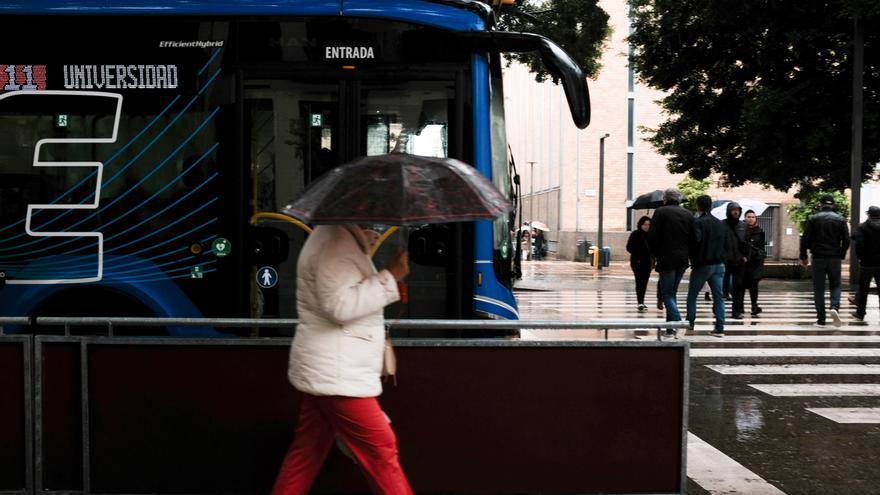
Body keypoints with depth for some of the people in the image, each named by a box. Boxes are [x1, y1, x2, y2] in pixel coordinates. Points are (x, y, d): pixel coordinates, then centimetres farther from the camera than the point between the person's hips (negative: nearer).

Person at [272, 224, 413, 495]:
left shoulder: (342, 238, 17)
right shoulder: (337, 241, -18)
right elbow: (339, 304, -27)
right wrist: (390, 277, -22)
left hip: (322, 372, 11)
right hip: (336, 377, -11)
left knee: (307, 450, 15)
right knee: (380, 450, -2)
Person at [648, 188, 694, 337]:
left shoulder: (661, 212, -5)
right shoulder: (688, 214, 10)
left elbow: (652, 236, -10)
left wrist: (655, 254, 3)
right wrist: (686, 253, 17)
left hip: (666, 259, -5)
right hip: (682, 260, 5)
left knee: (667, 294, -2)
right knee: (672, 292, 15)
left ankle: (677, 323, -20)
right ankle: (670, 327, 15)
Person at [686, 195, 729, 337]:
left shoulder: (698, 222, -11)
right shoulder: (721, 224, 10)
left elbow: (696, 241, -22)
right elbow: (728, 245, 11)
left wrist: (693, 259, -8)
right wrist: (721, 257, 16)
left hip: (702, 265, -5)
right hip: (719, 265, 5)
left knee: (692, 295, 8)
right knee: (718, 297, 5)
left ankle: (690, 324, 10)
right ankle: (720, 328, 0)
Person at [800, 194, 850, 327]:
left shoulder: (813, 219, -1)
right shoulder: (840, 220, 2)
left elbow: (805, 240, -5)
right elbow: (846, 241, 0)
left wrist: (803, 257, 4)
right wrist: (841, 255, 14)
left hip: (818, 258, -1)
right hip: (835, 259, 1)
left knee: (819, 289, 5)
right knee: (835, 285, 14)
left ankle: (821, 320, 3)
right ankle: (835, 307, -13)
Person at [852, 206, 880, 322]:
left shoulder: (862, 227, -8)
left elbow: (859, 245, -15)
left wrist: (860, 257, 0)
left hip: (867, 263, -2)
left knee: (863, 289, 9)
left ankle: (860, 314, 14)